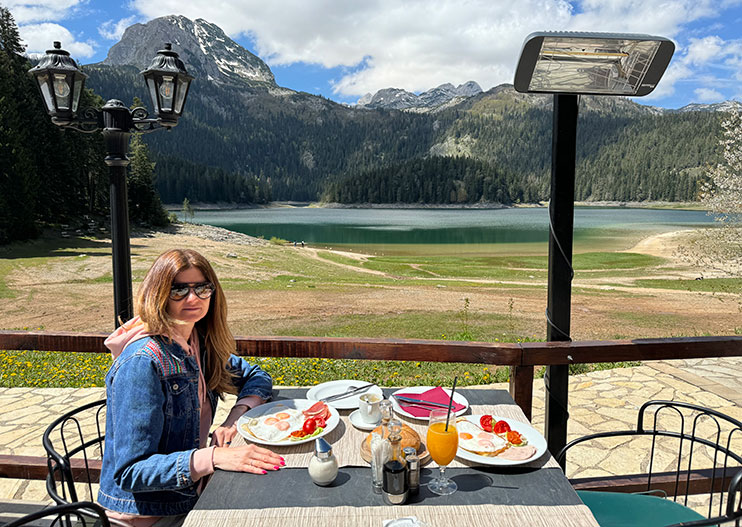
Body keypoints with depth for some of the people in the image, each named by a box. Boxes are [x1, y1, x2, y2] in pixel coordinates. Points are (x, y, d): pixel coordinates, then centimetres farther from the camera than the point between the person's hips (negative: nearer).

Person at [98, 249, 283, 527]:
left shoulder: (200, 344, -2)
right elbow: (130, 472, -24)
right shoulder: (142, 363, -23)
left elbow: (256, 377, 10)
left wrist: (236, 416, -10)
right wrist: (215, 457, -36)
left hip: (189, 492, 7)